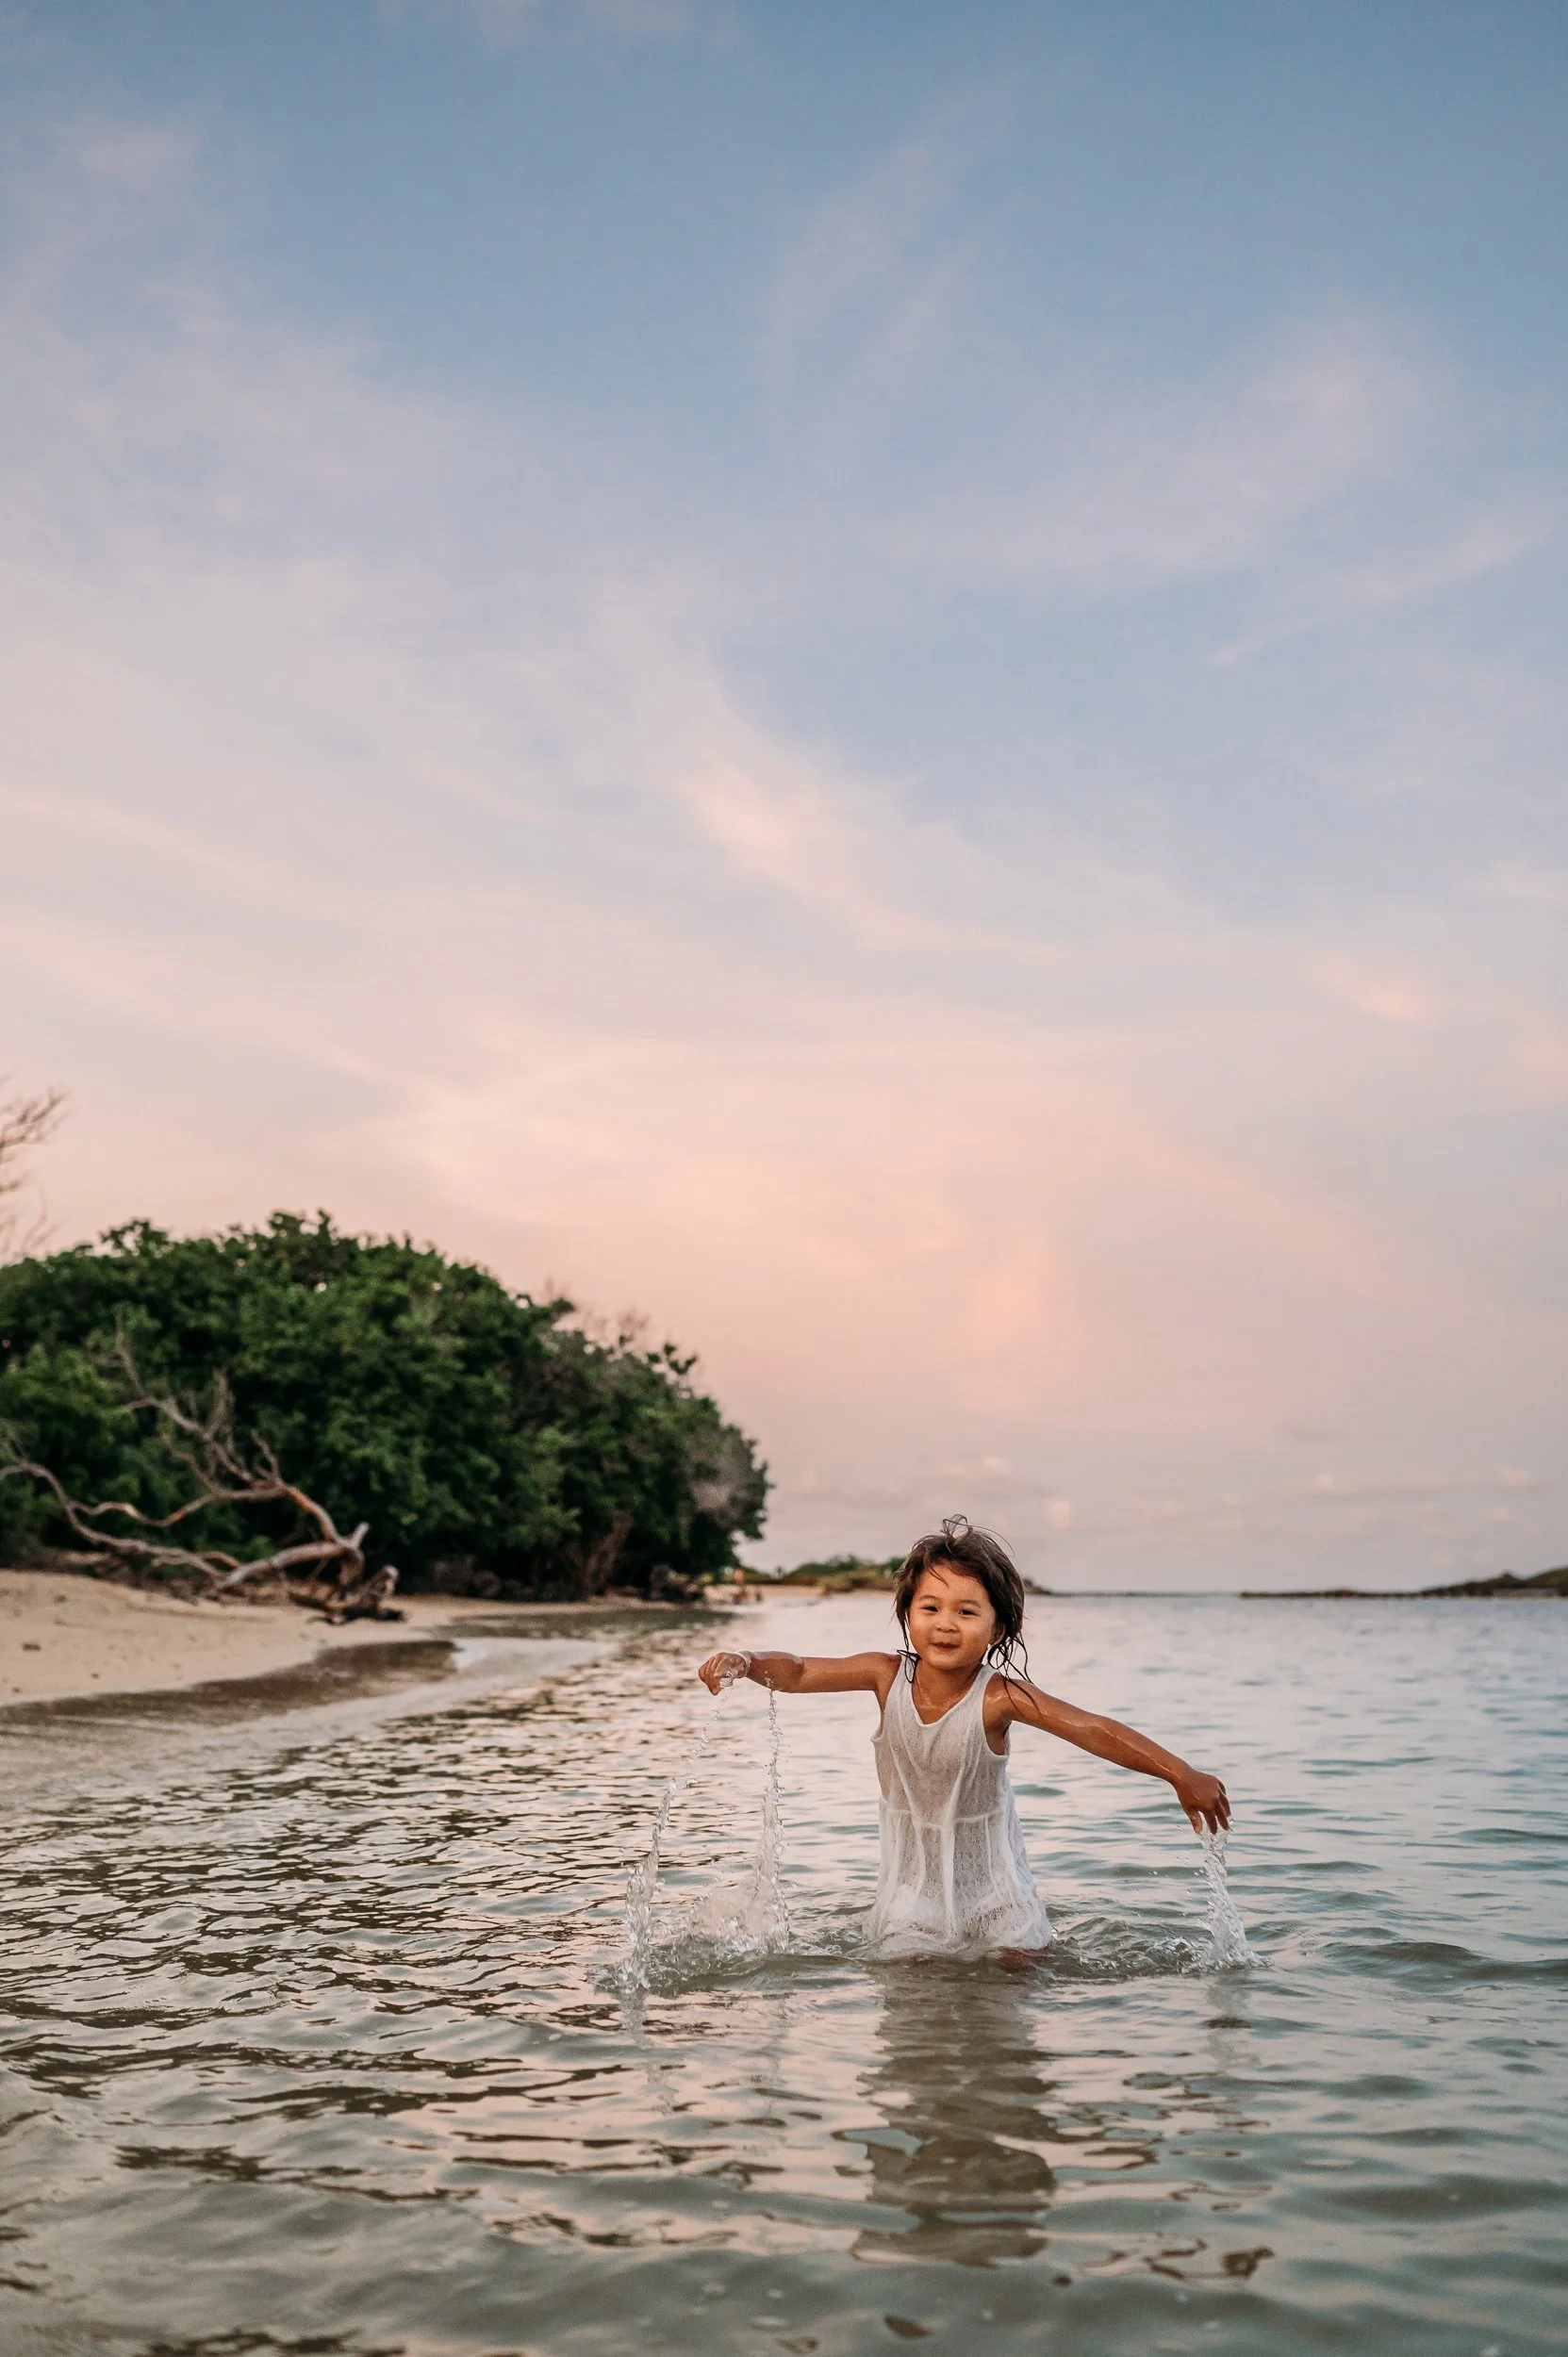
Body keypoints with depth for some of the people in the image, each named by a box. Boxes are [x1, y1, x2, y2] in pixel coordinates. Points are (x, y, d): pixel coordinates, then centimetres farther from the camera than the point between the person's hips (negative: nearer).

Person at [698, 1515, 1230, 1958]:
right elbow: (798, 1673, -16)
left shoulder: (999, 1695, -25)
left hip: (989, 1873, -1)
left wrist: (1183, 1776, -37)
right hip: (912, 1872, 2)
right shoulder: (889, 1675, -16)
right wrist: (745, 1662, -37)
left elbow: (1093, 1730, -30)